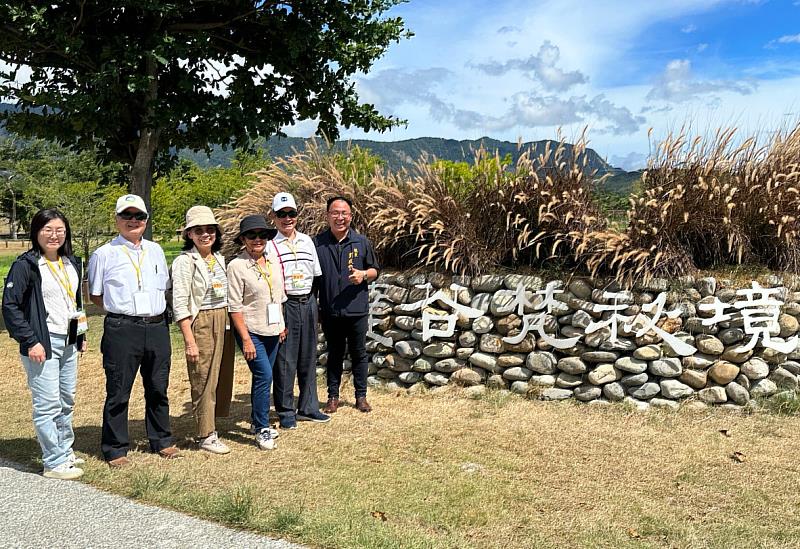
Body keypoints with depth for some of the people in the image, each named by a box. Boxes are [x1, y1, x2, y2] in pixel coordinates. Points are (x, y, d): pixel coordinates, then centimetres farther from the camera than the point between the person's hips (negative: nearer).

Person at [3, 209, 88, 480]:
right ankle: (55, 463, 4)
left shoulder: (71, 263, 11)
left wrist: (81, 335, 17)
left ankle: (65, 451, 30)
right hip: (42, 343, -7)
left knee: (67, 400, 15)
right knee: (48, 404, -5)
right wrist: (31, 342, -16)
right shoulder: (25, 265, -10)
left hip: (68, 342, 7)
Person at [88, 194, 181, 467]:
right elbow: (95, 296, 4)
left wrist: (154, 310, 8)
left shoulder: (156, 251, 13)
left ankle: (161, 441, 29)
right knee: (118, 391, 2)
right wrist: (123, 310, -1)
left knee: (158, 389, 14)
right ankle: (115, 449, 16)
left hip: (157, 327, 5)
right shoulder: (104, 254, -1)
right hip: (122, 331, -4)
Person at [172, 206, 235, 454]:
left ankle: (212, 423, 28)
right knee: (204, 381, 0)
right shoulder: (185, 261, -10)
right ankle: (206, 436, 11)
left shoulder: (219, 257, 11)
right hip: (201, 324, -7)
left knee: (223, 377, 12)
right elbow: (180, 304, -13)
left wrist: (230, 325, 12)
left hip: (223, 322, 7)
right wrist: (189, 340, -17)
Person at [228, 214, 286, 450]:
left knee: (262, 377, 14)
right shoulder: (236, 266, -12)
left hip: (272, 330, 6)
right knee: (264, 376, -12)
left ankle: (258, 423, 27)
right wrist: (246, 339, -15)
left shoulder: (274, 260, 6)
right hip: (251, 331, -6)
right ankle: (262, 430, -1)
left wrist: (282, 325, 15)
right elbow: (234, 306, -13)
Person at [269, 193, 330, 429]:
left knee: (308, 358, 12)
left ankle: (308, 407, 25)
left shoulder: (307, 241, 10)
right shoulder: (270, 245, -6)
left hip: (308, 303, 5)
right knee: (285, 360, 1)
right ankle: (285, 412, 14)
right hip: (284, 305, -5)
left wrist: (312, 301, 12)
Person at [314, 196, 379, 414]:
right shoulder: (318, 243, 1)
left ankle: (361, 396, 22)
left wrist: (364, 275, -13)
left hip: (357, 309, 0)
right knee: (334, 354, 12)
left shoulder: (362, 241, 2)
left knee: (359, 354, 9)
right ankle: (333, 396, 24)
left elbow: (375, 270, 10)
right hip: (330, 311, 0)